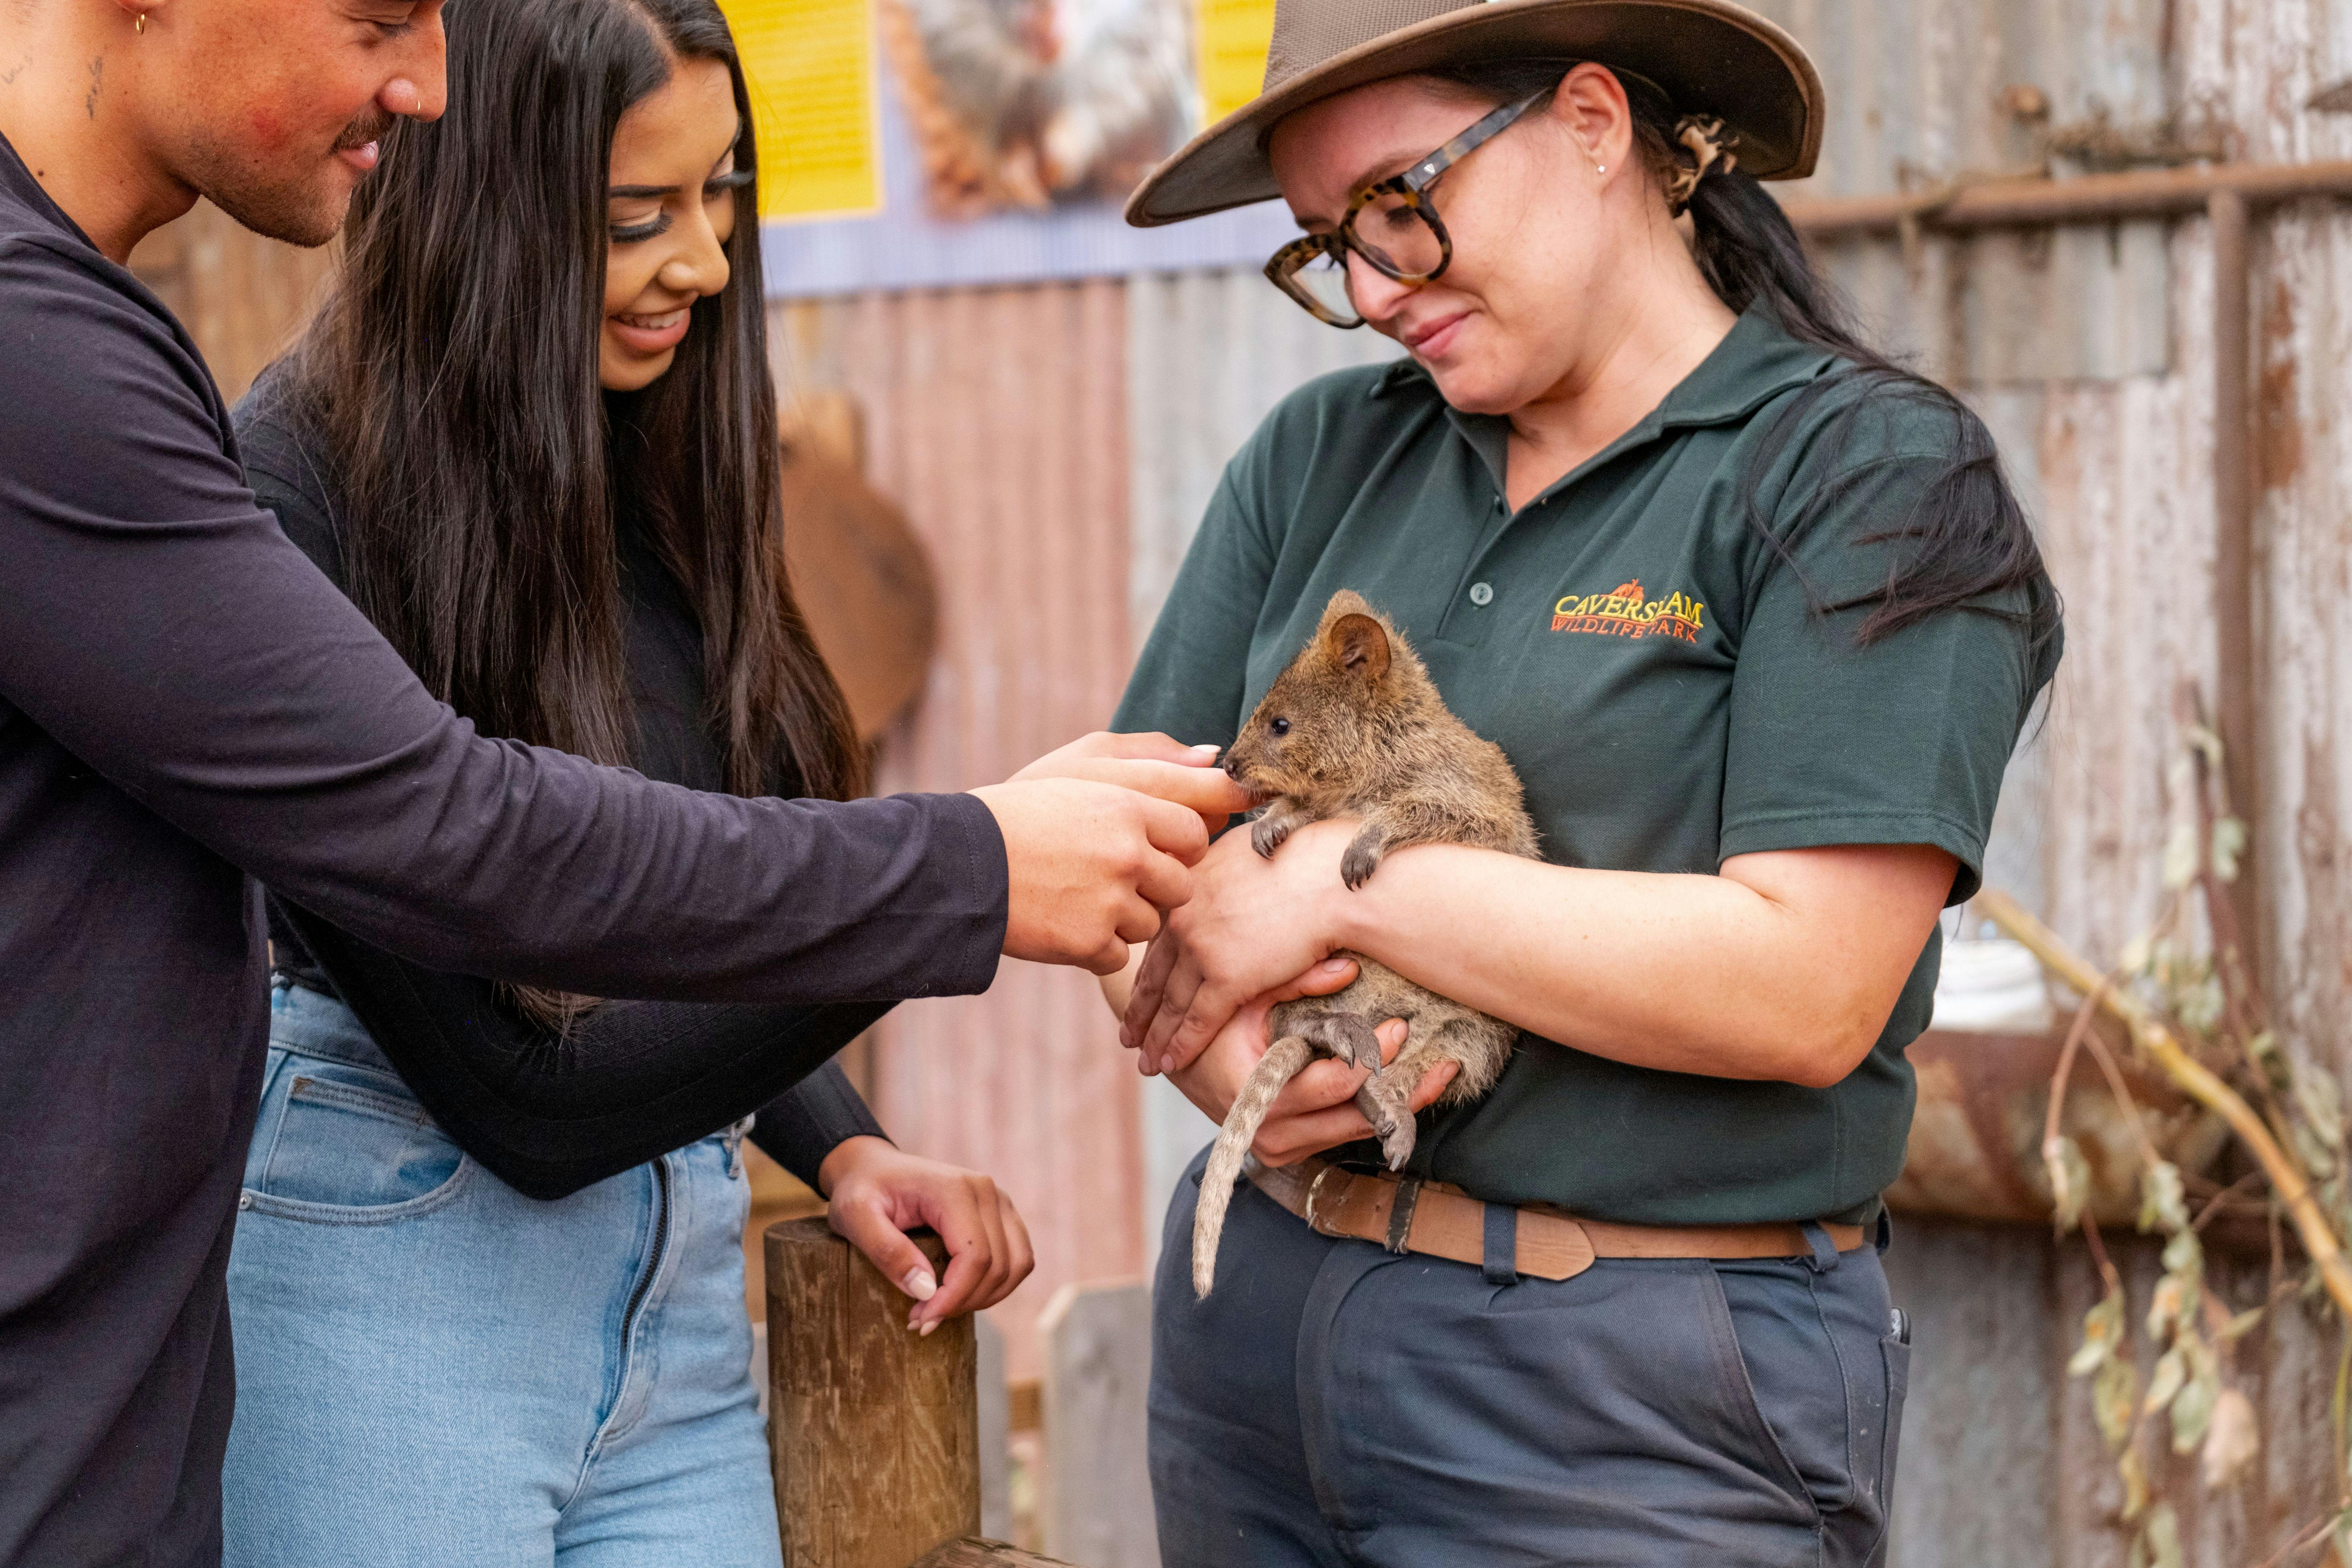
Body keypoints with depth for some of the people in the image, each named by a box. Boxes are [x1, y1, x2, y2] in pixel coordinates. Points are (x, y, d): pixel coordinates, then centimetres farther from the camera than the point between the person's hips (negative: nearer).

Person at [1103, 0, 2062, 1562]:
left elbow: (1808, 989, -17)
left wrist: (1342, 879, -16)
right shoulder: (1321, 456, 10)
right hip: (1258, 1311, 5)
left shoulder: (1872, 479, -7)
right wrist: (1231, 1064, -14)